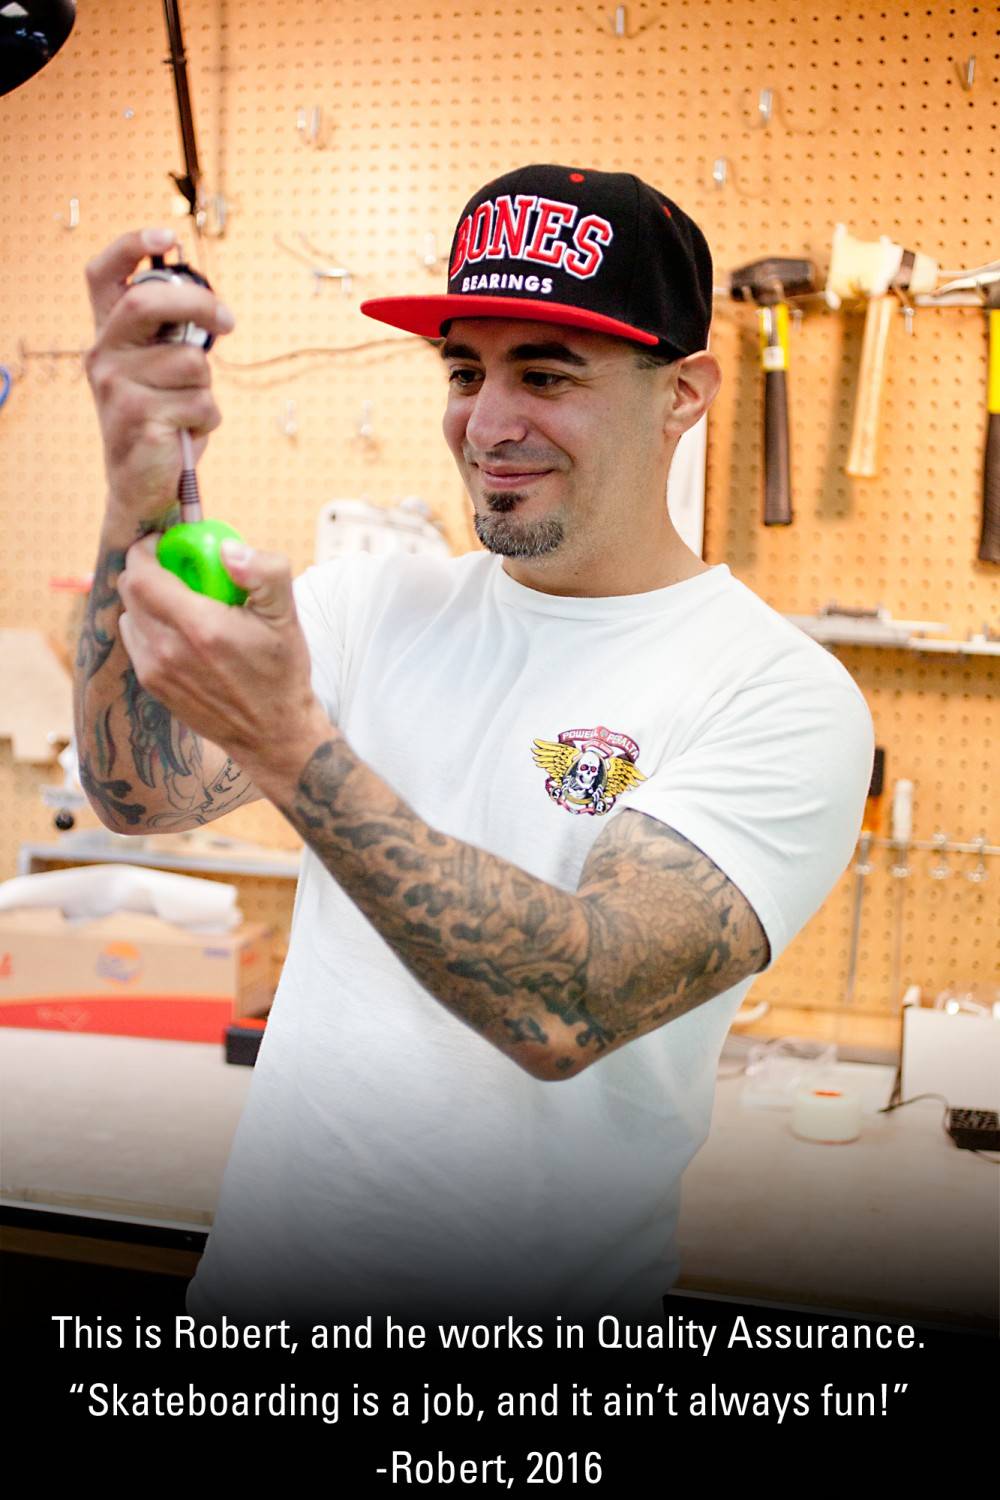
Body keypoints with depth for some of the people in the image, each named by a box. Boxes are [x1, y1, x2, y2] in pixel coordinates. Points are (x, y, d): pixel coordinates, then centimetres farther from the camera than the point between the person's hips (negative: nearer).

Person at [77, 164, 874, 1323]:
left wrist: (292, 744, -35)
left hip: (542, 1309, -4)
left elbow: (566, 1013, -28)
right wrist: (138, 510, -25)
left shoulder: (784, 697, -16)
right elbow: (143, 794, -12)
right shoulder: (371, 601, -1)